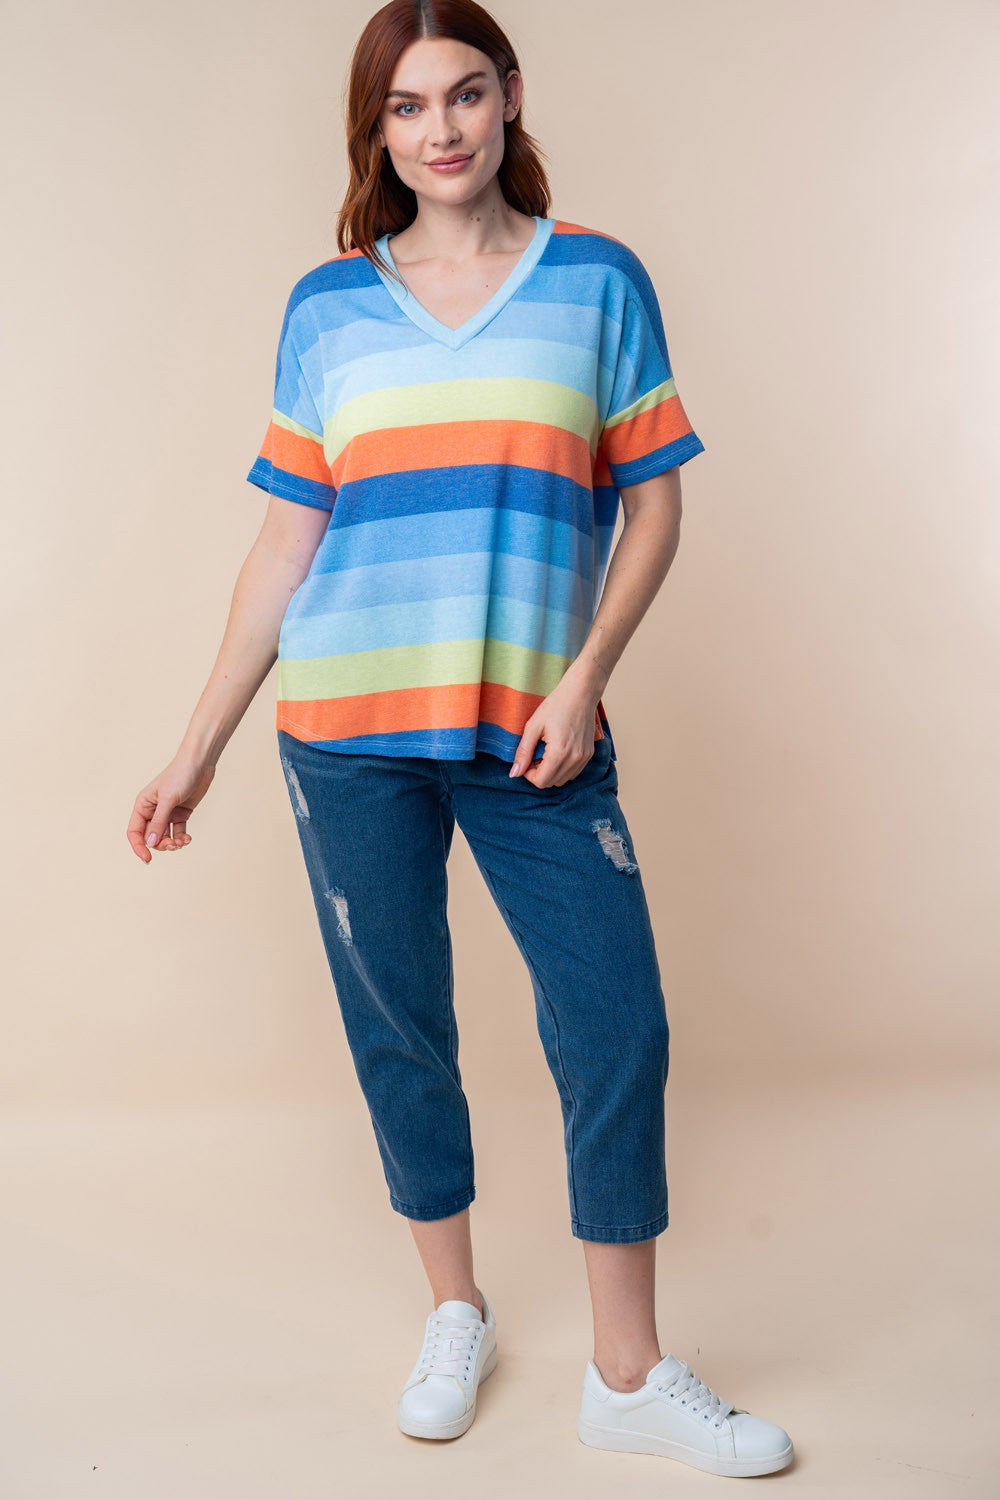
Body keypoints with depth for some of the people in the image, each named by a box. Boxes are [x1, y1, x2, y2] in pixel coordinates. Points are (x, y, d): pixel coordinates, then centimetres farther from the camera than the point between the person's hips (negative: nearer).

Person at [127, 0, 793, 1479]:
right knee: (399, 1030, 9)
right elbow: (286, 541, 9)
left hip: (535, 732, -1)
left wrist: (586, 675, -11)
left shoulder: (597, 279, 5)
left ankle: (631, 1377, 16)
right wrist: (199, 748, 7)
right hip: (350, 736, 1)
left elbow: (654, 504, 4)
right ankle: (456, 1316, 31)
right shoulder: (328, 306, 7)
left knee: (618, 1028, -2)